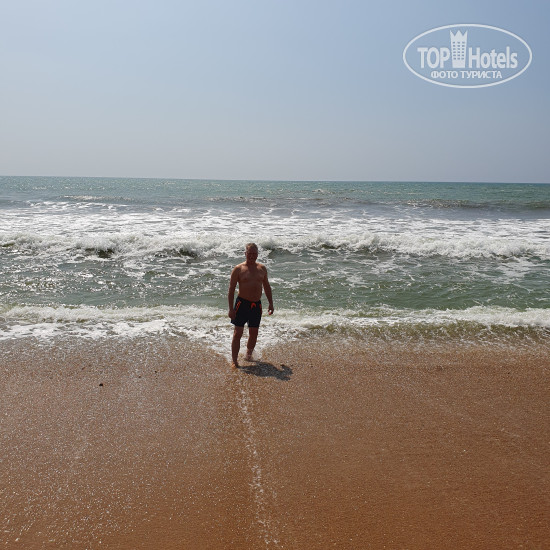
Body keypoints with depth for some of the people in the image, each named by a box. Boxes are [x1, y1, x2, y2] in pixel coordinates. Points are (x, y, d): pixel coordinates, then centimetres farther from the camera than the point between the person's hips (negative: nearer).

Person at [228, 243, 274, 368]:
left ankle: (248, 354, 34)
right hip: (242, 303, -4)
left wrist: (270, 303, 14)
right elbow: (231, 290, -5)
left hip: (256, 305, 4)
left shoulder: (262, 268, 8)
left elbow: (267, 286, 19)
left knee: (253, 334, 10)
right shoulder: (238, 269, -5)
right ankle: (234, 360, 3)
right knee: (237, 333, -6)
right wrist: (231, 309, -10)